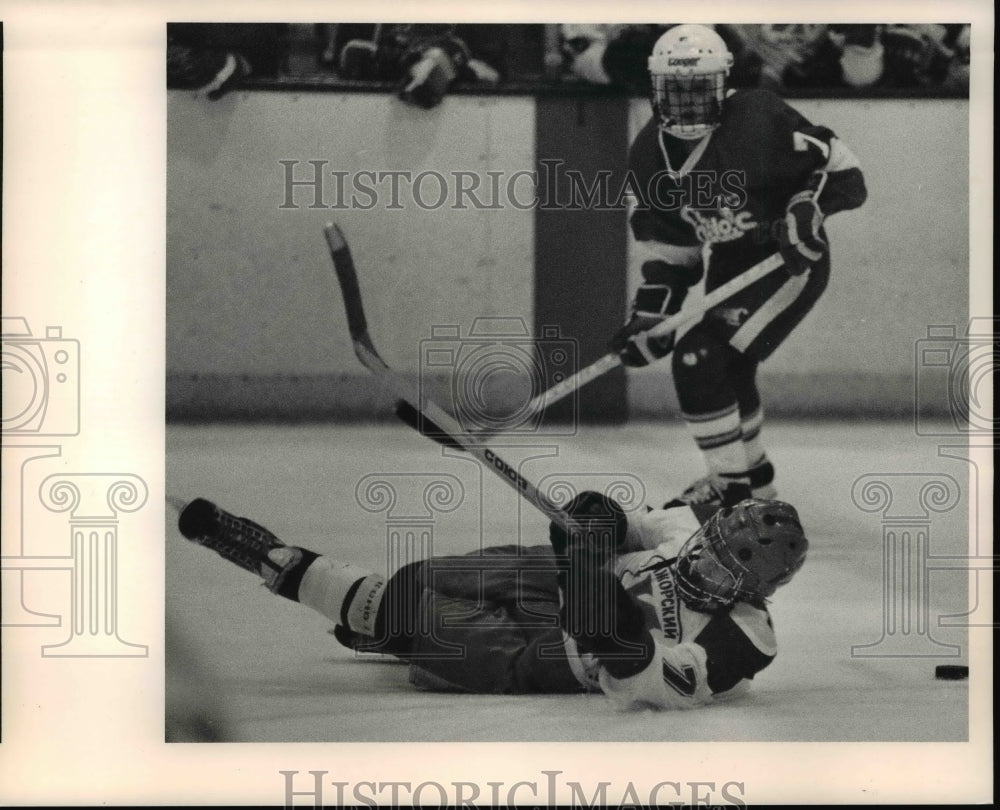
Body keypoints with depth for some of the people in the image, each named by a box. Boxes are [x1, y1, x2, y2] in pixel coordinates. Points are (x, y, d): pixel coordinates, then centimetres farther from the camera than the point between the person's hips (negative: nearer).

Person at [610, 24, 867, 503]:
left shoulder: (759, 119, -20)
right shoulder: (648, 155, -1)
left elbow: (841, 171, -16)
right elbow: (666, 240, 9)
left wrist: (806, 209, -32)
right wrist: (650, 311, 1)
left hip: (790, 265, -8)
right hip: (726, 271, 8)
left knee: (700, 360, -19)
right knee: (727, 374, 17)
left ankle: (729, 486, -8)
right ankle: (757, 483, 41)